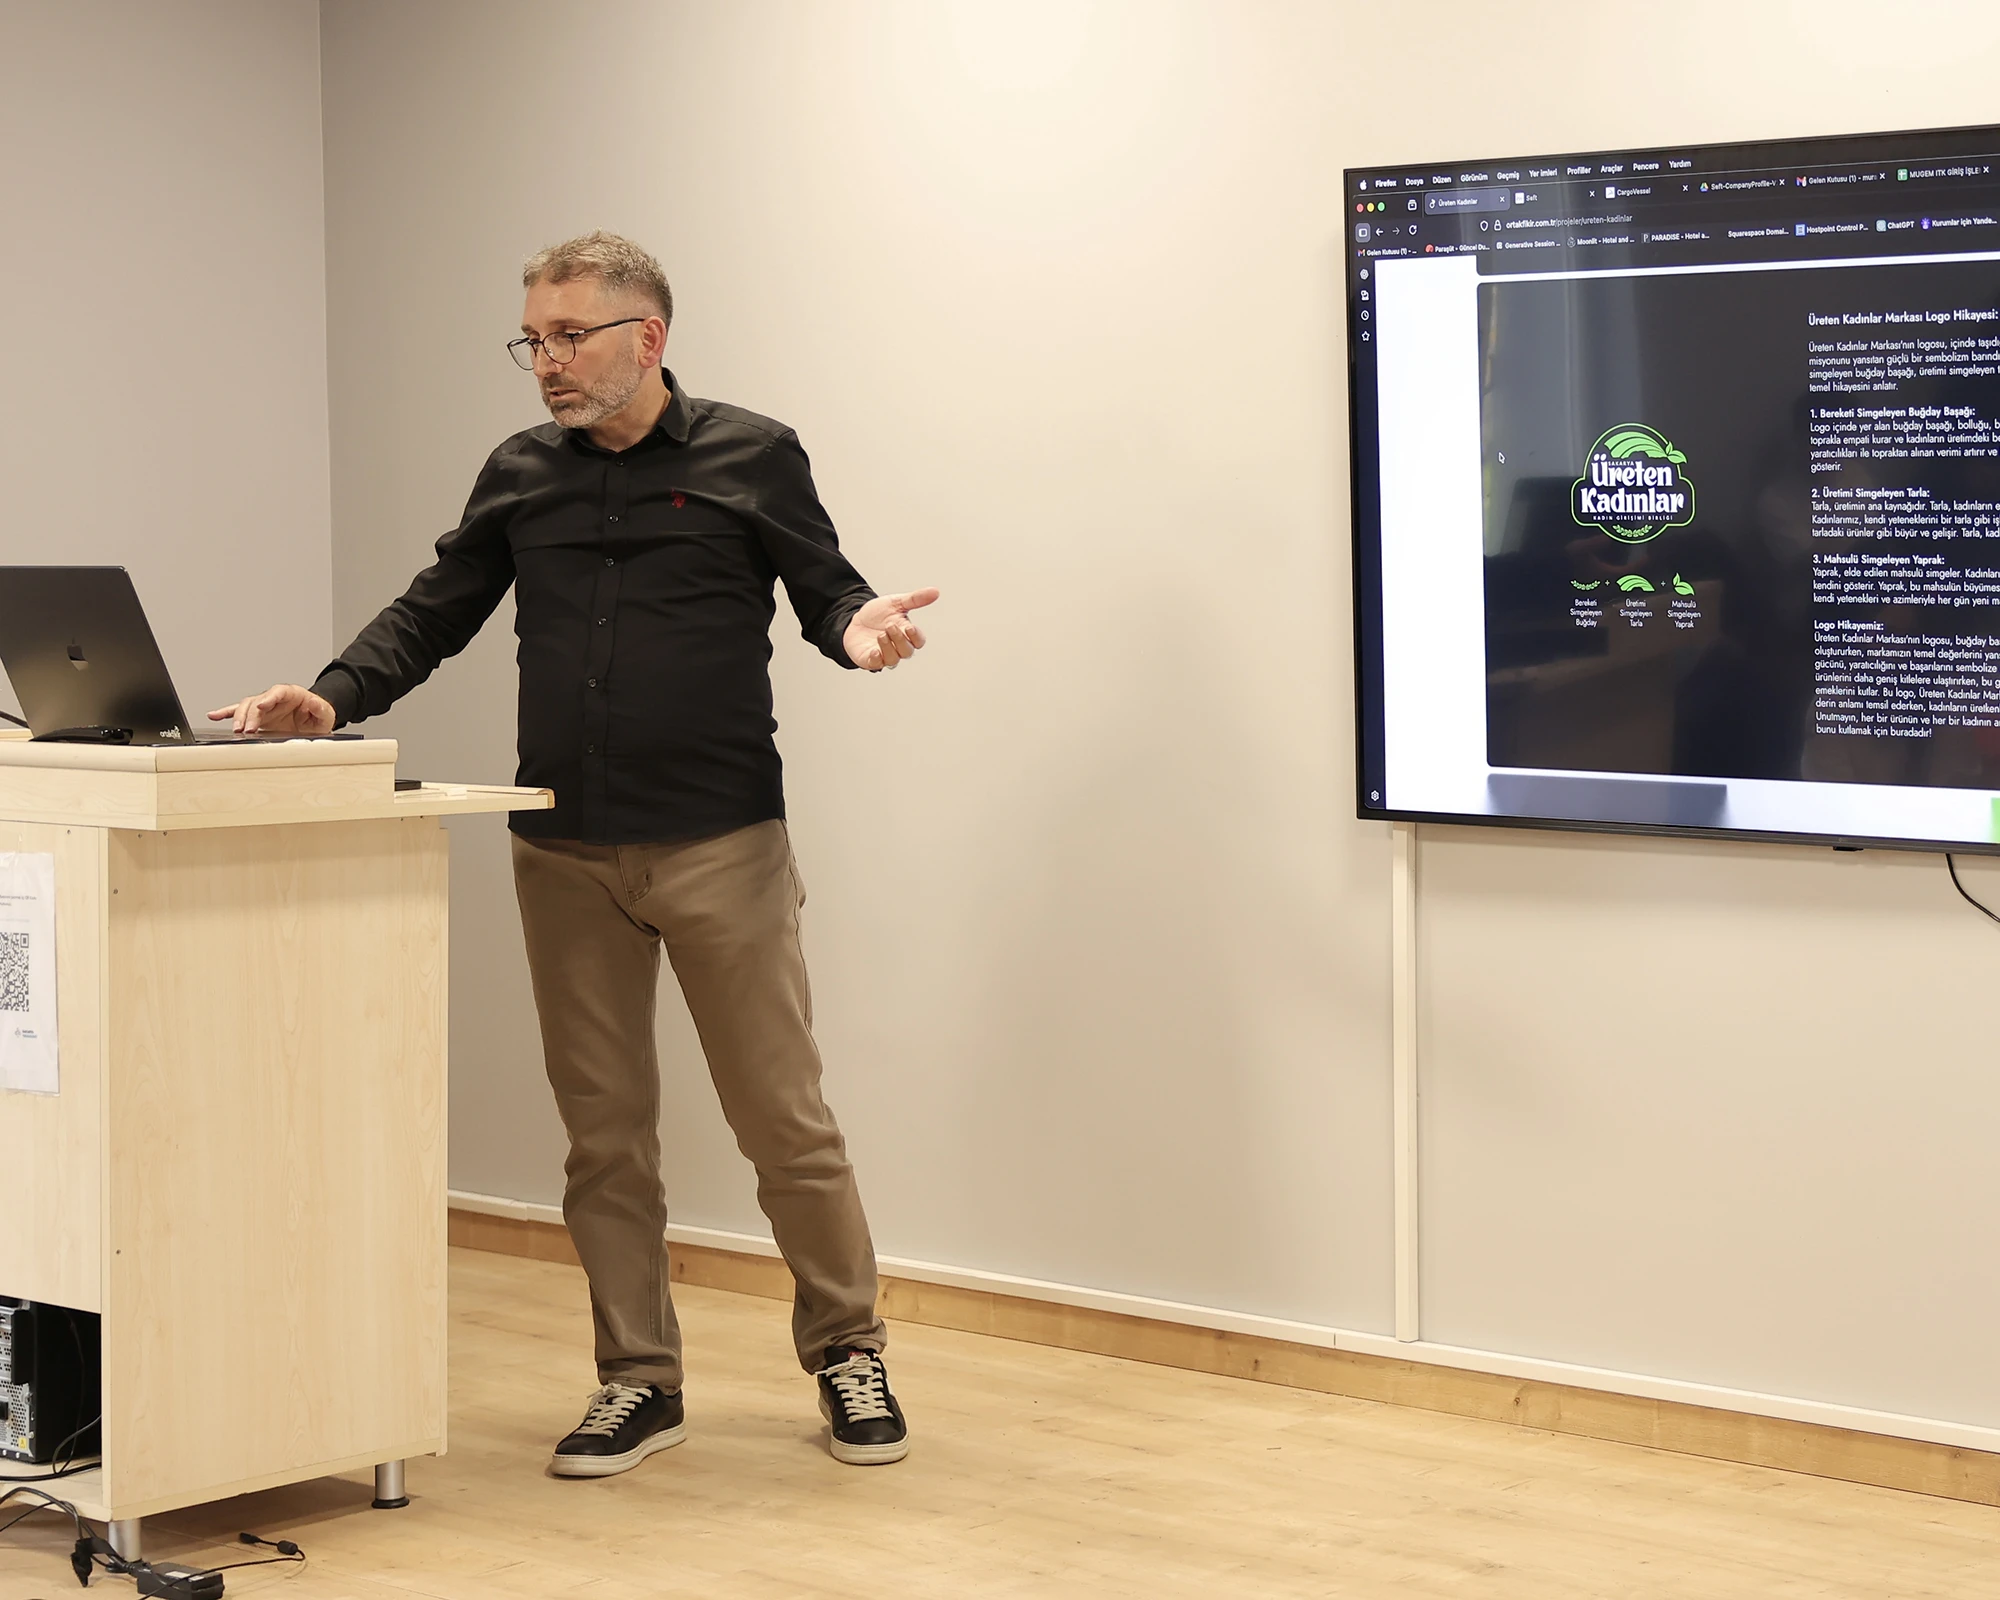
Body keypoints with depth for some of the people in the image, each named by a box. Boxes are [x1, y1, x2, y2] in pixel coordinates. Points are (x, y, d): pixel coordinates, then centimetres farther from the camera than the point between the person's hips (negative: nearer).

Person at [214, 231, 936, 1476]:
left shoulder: (752, 457, 2)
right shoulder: (521, 477, 11)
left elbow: (826, 588, 4)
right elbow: (434, 615, 15)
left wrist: (859, 628, -20)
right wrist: (333, 700, -1)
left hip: (722, 848, -3)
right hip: (567, 858, 4)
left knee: (783, 1118, 0)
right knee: (604, 1129, 6)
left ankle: (848, 1353, 17)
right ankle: (639, 1384, 16)